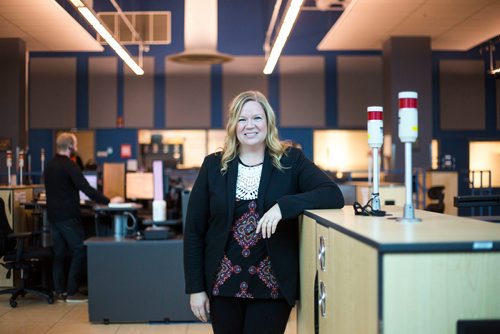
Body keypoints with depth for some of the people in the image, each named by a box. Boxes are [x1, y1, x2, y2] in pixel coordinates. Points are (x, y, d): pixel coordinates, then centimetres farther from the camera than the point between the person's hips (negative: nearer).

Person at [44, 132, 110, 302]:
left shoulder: (49, 166, 11)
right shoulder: (69, 165, -15)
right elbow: (87, 188, -20)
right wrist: (108, 201, -13)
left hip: (53, 215, 8)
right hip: (68, 217, -8)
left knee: (59, 253, 11)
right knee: (79, 252, -1)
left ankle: (60, 291, 13)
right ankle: (72, 292, -2)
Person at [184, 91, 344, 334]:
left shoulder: (291, 161, -1)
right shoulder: (213, 166, 1)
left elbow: (334, 195, -15)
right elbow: (194, 229, 2)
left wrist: (283, 206, -28)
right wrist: (195, 287, -1)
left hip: (272, 284, -1)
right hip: (223, 283, 2)